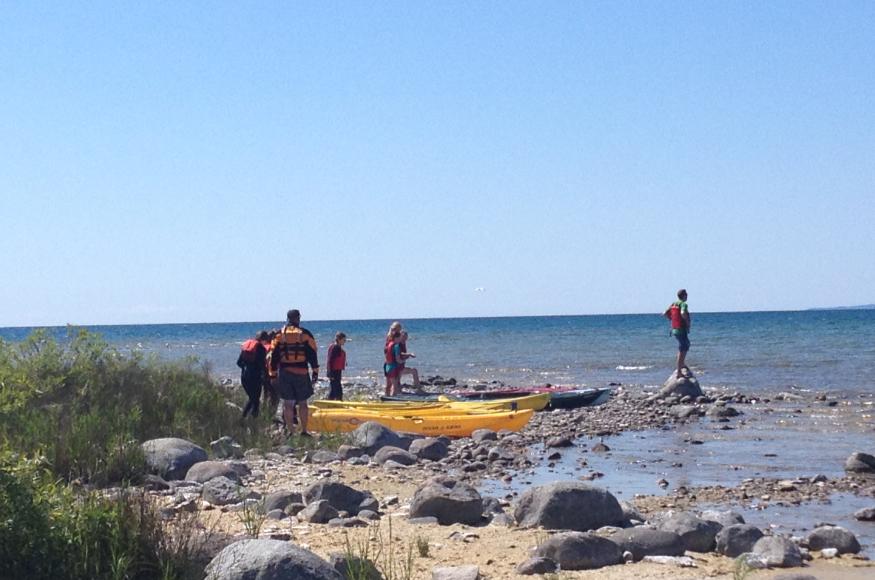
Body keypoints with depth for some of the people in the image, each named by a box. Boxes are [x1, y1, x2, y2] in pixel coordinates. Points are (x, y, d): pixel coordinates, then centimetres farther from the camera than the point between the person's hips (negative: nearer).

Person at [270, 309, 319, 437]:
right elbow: (312, 354, -2)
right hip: (301, 373, -1)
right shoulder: (305, 334, -1)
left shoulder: (279, 335, 4)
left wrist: (273, 373, 9)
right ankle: (304, 431, 6)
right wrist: (315, 372, 3)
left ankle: (289, 431, 3)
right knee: (302, 403, 8)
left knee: (287, 403, 5)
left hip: (284, 373, 1)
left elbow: (274, 356, 4)